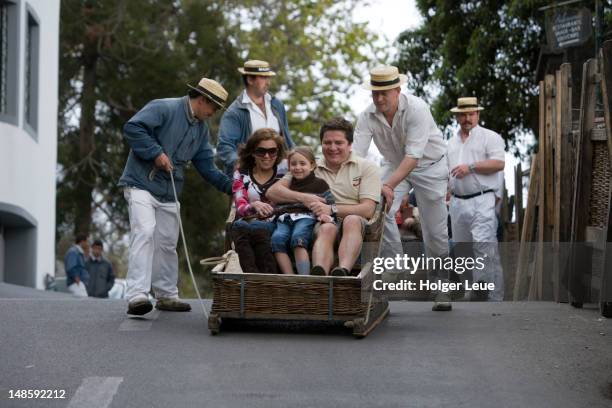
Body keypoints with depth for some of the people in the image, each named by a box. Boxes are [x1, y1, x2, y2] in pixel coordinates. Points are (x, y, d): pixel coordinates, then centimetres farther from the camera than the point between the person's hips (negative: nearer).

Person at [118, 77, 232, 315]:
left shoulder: (202, 128, 14)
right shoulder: (163, 108, -12)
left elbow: (206, 166, 14)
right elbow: (132, 128, -21)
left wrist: (229, 185, 2)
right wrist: (156, 153, -22)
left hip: (169, 193, 8)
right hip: (142, 185, -8)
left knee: (167, 242, 11)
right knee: (144, 233, -21)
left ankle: (166, 295, 23)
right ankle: (137, 295, -27)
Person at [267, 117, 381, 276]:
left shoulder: (367, 168, 15)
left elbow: (368, 209, 0)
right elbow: (272, 192, 13)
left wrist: (332, 209, -13)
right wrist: (303, 198, -5)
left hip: (357, 225, 0)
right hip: (322, 223, 0)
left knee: (352, 220, -36)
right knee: (327, 228, -36)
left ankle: (342, 271, -61)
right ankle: (318, 275, -67)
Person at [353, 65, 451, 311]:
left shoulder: (417, 109, -30)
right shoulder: (368, 117, -18)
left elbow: (413, 155, -36)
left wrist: (389, 186, -45)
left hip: (429, 165, -3)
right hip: (394, 164, 3)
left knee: (435, 229, -3)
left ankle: (440, 285, 14)